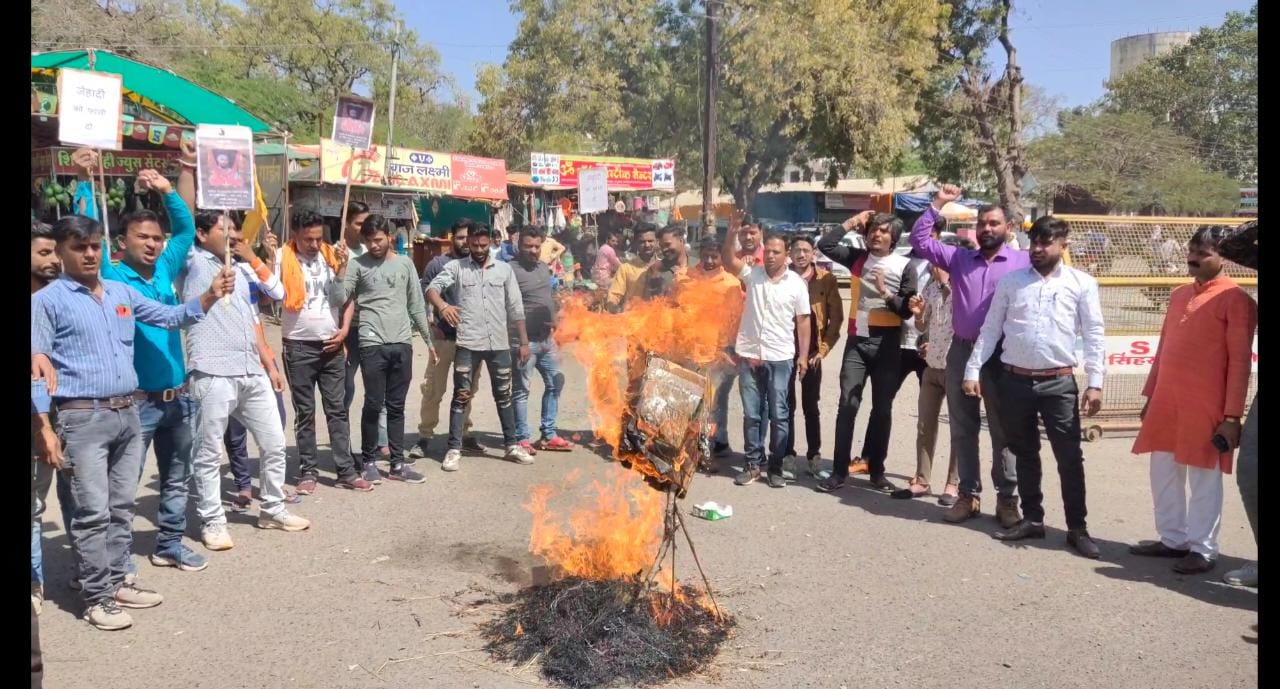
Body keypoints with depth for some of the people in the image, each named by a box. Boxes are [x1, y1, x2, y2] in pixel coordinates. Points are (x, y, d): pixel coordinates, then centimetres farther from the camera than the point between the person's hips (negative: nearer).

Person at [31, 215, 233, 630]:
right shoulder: (47, 301, -4)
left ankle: (115, 582, 25)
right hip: (83, 417, -6)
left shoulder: (122, 293, 12)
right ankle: (97, 597, 8)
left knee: (122, 507, 13)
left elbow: (172, 316, 15)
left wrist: (210, 296, -3)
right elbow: (37, 367, -7)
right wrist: (45, 429, -13)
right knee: (93, 512, -2)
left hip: (127, 413, 6)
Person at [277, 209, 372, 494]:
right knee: (304, 413, 6)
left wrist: (344, 330, -2)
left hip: (332, 345, 3)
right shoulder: (283, 258, -4)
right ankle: (308, 471, 15)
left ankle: (347, 471, 8)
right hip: (299, 347, -3)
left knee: (337, 409, 5)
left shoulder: (332, 256, 5)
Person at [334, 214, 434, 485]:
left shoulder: (405, 264, 11)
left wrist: (428, 339, 13)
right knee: (373, 405, -1)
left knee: (396, 407, 9)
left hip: (402, 344, 3)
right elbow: (339, 298, -11)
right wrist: (342, 267, -20)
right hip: (372, 345, -3)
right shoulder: (358, 265, 1)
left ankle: (398, 464, 14)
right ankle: (369, 462, 13)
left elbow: (416, 305, 14)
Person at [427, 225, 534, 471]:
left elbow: (516, 309, 8)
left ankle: (512, 445, 23)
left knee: (504, 396, 12)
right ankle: (454, 449, 7)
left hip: (499, 344, 2)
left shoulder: (504, 269, 8)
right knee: (461, 396, 1)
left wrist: (523, 342, 6)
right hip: (468, 344, -2)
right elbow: (432, 288, -11)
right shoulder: (456, 267, 2)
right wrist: (443, 306, -33)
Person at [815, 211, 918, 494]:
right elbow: (825, 245, -2)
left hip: (887, 344, -1)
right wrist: (853, 222, 0)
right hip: (857, 341, 2)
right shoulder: (857, 257, 7)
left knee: (882, 409, 7)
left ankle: (877, 471, 18)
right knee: (847, 405, -3)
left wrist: (886, 293, -19)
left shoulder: (904, 266, -2)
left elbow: (907, 310, -4)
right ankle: (840, 471, 3)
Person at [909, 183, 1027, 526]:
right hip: (961, 351, 3)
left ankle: (1008, 498, 15)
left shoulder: (1024, 263, 0)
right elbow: (920, 241, 7)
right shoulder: (959, 258, 10)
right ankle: (969, 494, 19)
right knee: (962, 429, 9)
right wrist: (937, 205, 1)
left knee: (1004, 431, 5)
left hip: (1002, 356, -3)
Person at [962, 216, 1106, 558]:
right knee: (1025, 454, 12)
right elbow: (990, 329, 7)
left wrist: (1095, 383, -7)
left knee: (1070, 457, 0)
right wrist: (973, 370, 1)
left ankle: (1077, 527, 12)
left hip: (1059, 382, -2)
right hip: (1015, 380, 2)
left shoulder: (1082, 283, 3)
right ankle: (1032, 519, 24)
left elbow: (1094, 335, 0)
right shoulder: (1011, 281, 7)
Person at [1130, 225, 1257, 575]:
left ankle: (1203, 550, 14)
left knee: (1204, 478, 3)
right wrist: (1150, 395, 15)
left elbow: (1240, 361, -10)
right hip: (1167, 402, 7)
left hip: (1206, 406, -7)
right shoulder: (1178, 295, 14)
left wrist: (1232, 415, -13)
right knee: (1163, 473, 12)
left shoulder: (1236, 300, -7)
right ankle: (1173, 539, 25)